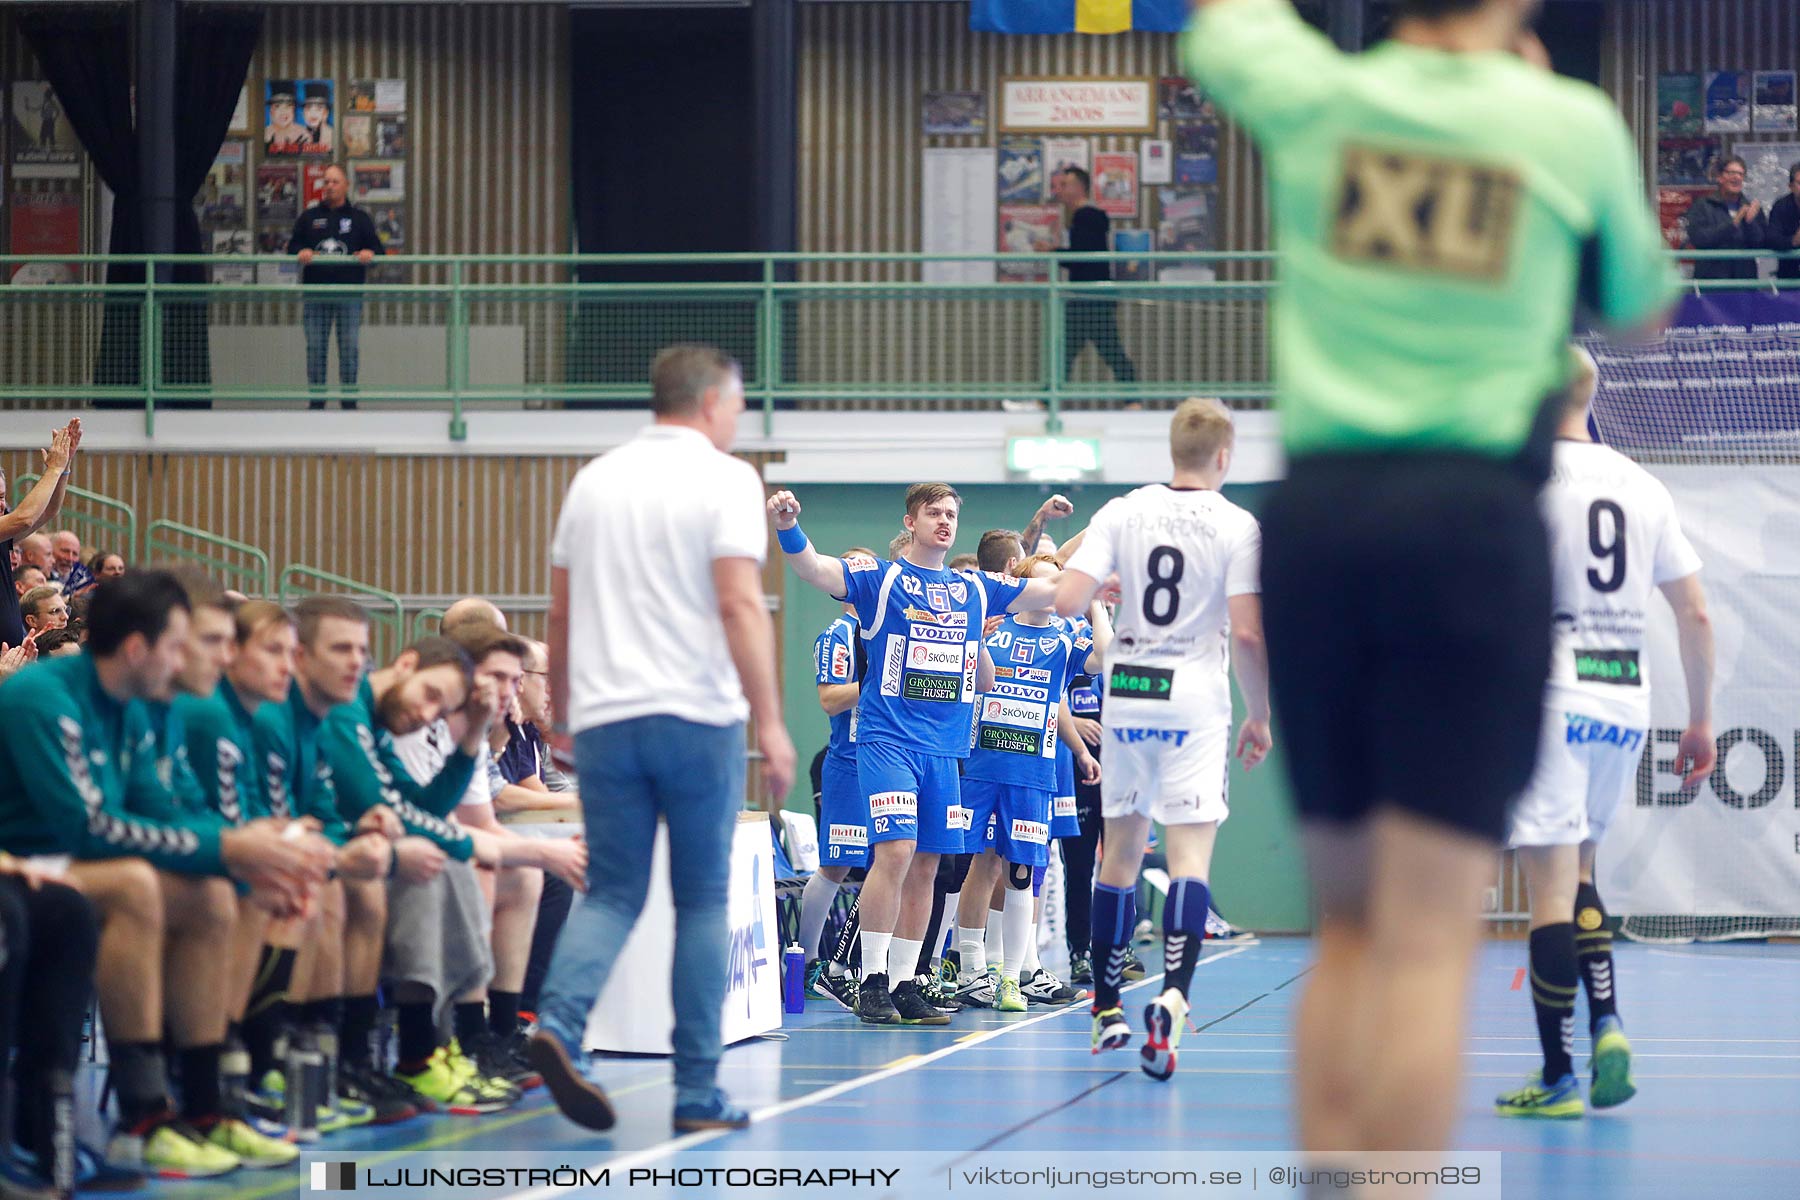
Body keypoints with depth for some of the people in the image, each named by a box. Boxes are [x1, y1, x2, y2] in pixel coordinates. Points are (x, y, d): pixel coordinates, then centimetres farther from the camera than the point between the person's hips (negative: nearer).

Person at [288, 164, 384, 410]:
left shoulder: (359, 218, 11)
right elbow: (293, 245, 11)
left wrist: (369, 253, -17)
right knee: (315, 348, 0)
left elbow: (377, 248, 6)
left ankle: (349, 399, 6)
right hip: (315, 294, 1)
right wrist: (301, 252, -11)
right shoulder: (309, 217, 14)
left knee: (349, 348, -1)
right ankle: (316, 397, 6)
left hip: (349, 293, -1)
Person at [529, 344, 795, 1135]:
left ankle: (558, 1022, -19)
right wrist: (770, 723, -13)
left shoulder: (594, 479, 14)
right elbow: (740, 605, -13)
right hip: (697, 715, -4)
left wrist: (561, 716, 26)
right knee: (702, 903, 5)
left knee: (612, 893, 8)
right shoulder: (724, 478, -3)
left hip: (602, 718, 4)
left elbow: (560, 614, 17)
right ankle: (697, 1091, 5)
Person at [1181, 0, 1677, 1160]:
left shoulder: (1315, 98, 4)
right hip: (1475, 523, -3)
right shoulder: (1574, 124, 1)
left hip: (1316, 514, 3)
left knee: (1348, 922, 14)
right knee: (1428, 939, -7)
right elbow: (1639, 301, 20)